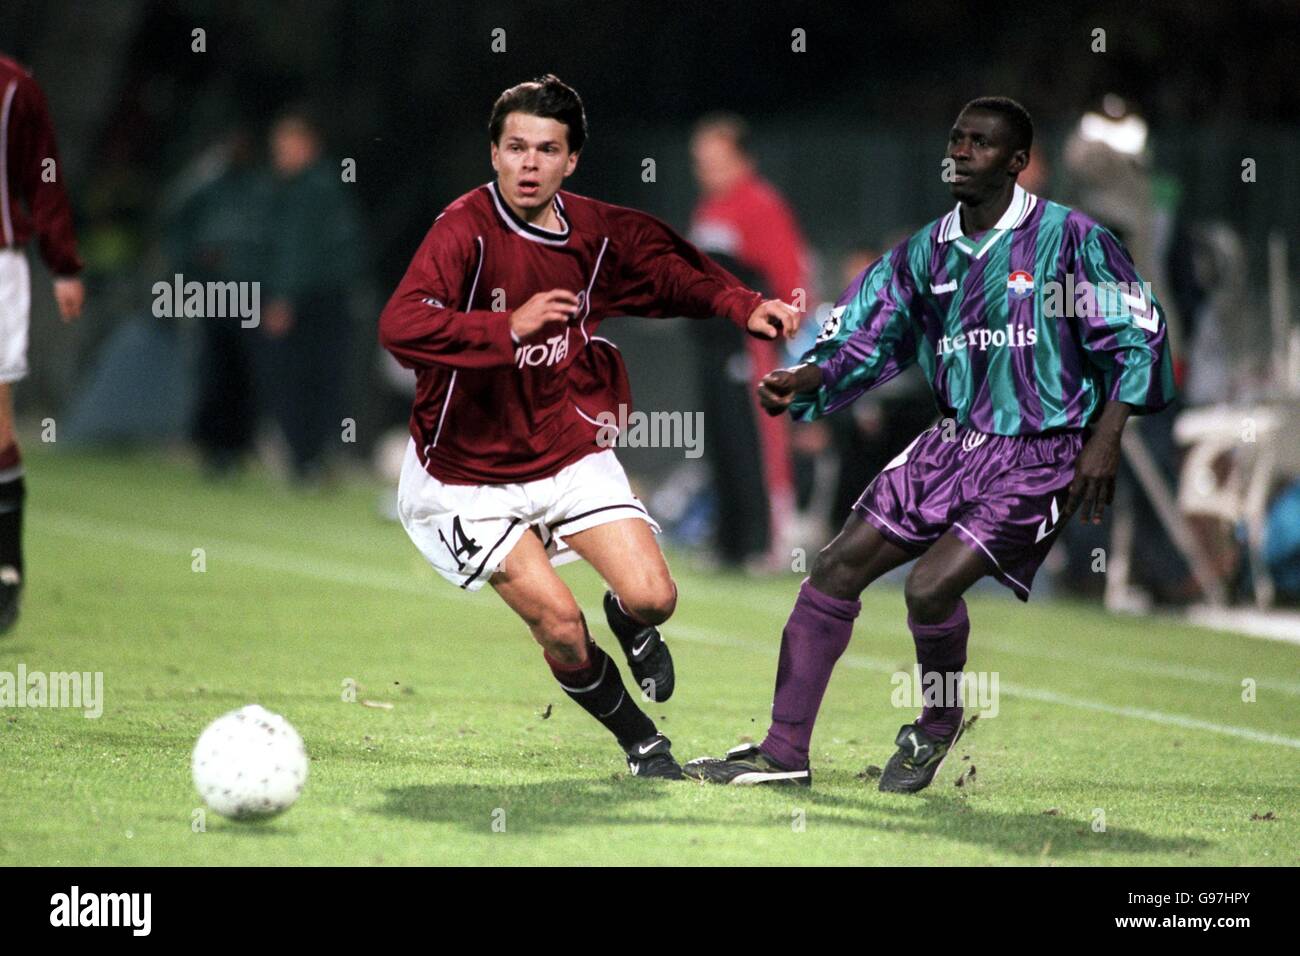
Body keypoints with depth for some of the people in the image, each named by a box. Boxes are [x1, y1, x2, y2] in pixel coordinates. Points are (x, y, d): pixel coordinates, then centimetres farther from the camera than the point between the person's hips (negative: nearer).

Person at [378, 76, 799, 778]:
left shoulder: (598, 233, -5)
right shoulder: (466, 230, -22)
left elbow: (672, 271, 16)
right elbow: (400, 326, -37)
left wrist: (743, 306, -1)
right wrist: (510, 327, -46)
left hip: (569, 451, 4)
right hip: (469, 476, -4)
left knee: (653, 598, -10)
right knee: (560, 627, -11)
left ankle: (629, 626, 29)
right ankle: (642, 743, 17)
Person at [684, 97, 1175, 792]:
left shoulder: (1069, 238, -9)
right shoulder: (926, 252, 7)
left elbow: (1137, 335, -8)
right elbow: (861, 342, 10)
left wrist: (1104, 441, -15)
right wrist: (801, 381, -10)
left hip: (1041, 458, -6)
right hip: (955, 441, 6)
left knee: (930, 587, -21)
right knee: (836, 567, -2)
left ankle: (938, 729, 9)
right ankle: (783, 752, 5)